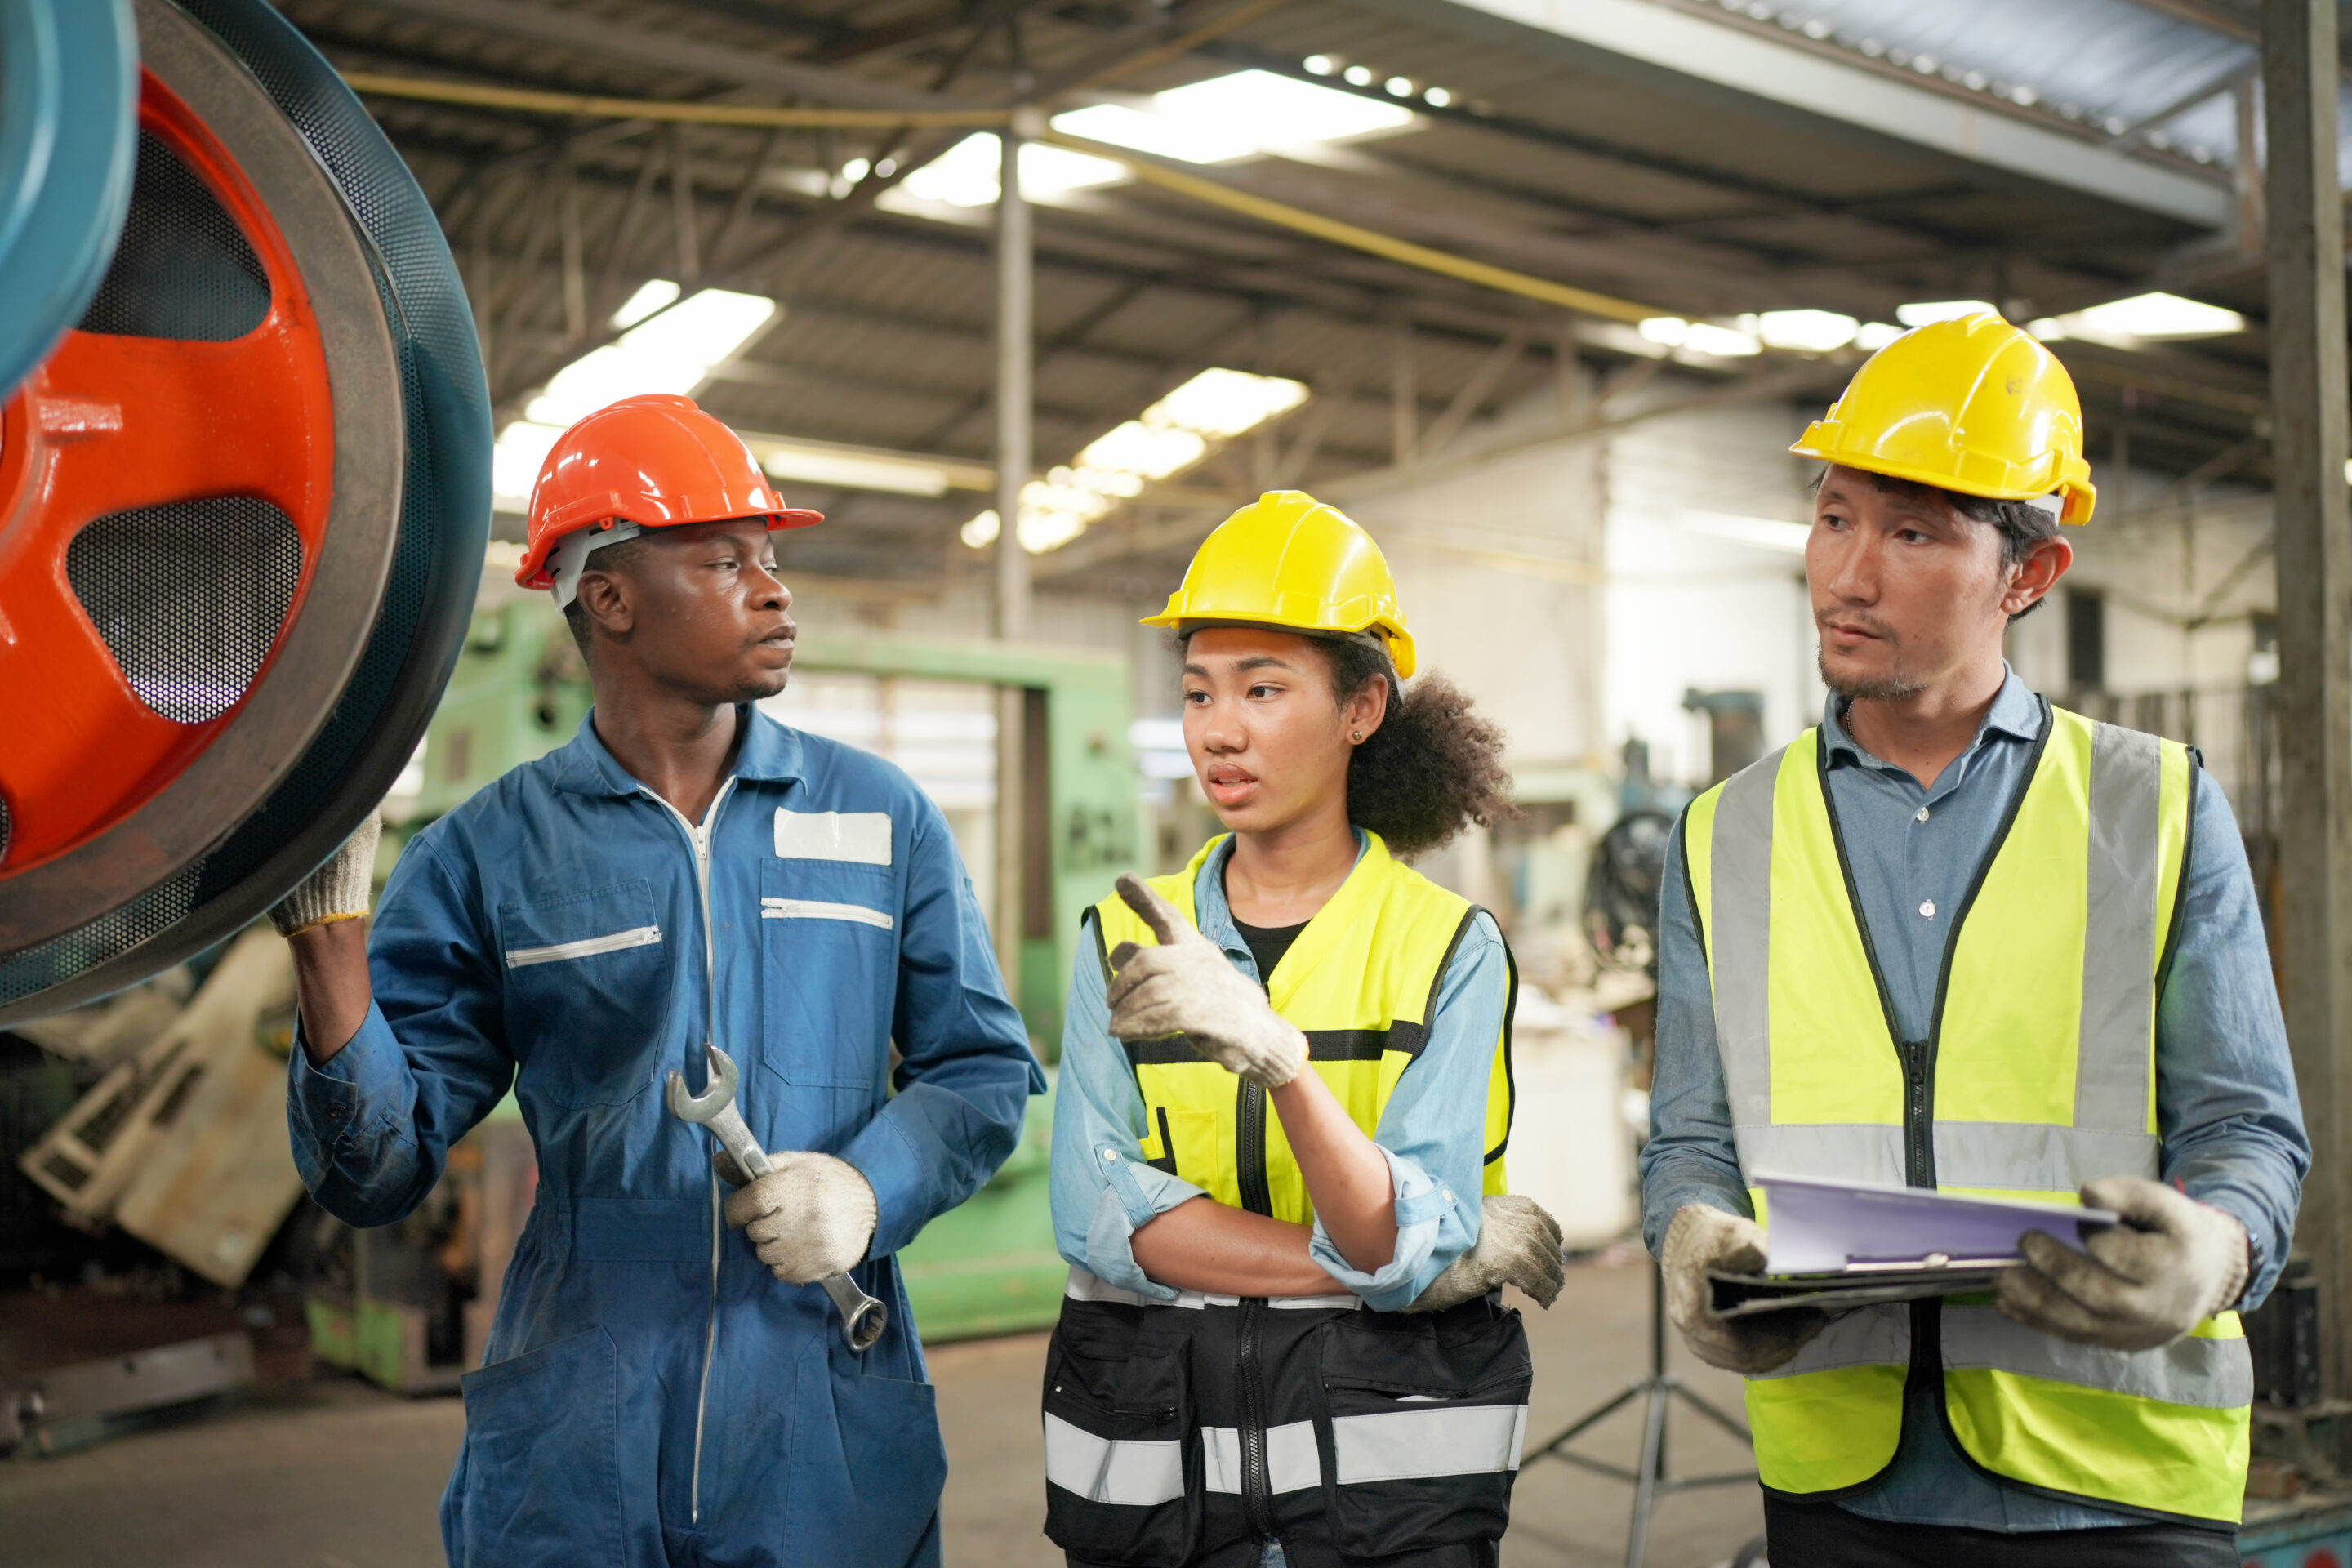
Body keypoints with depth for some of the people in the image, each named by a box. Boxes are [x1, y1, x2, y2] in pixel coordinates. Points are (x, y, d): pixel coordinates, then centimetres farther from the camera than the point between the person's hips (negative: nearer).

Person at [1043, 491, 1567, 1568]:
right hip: (1153, 1457, 2)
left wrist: (1273, 1056, -31)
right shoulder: (1126, 938, 3)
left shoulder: (1450, 946, -5)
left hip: (1384, 1458, -2)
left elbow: (1402, 1247, -15)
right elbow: (1092, 1214, -10)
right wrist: (1365, 1269, -16)